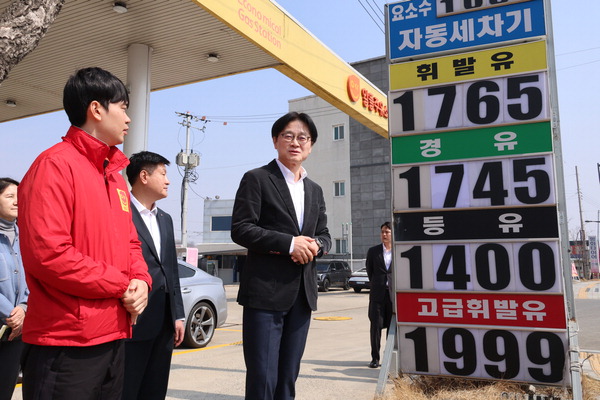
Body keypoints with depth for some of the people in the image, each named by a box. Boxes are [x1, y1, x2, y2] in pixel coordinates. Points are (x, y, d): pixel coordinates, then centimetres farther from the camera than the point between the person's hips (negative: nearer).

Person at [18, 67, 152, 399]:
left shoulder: (114, 175, 15)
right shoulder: (55, 165, -13)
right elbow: (47, 253, -23)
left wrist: (140, 281, -2)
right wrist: (121, 285, -14)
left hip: (114, 337, 9)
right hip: (65, 344, -8)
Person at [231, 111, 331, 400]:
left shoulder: (315, 190, 18)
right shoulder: (256, 179, -1)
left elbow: (324, 235, 18)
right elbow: (241, 229, -9)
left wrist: (315, 245, -6)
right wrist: (290, 243, -17)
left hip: (302, 293, 6)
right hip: (266, 291, -6)